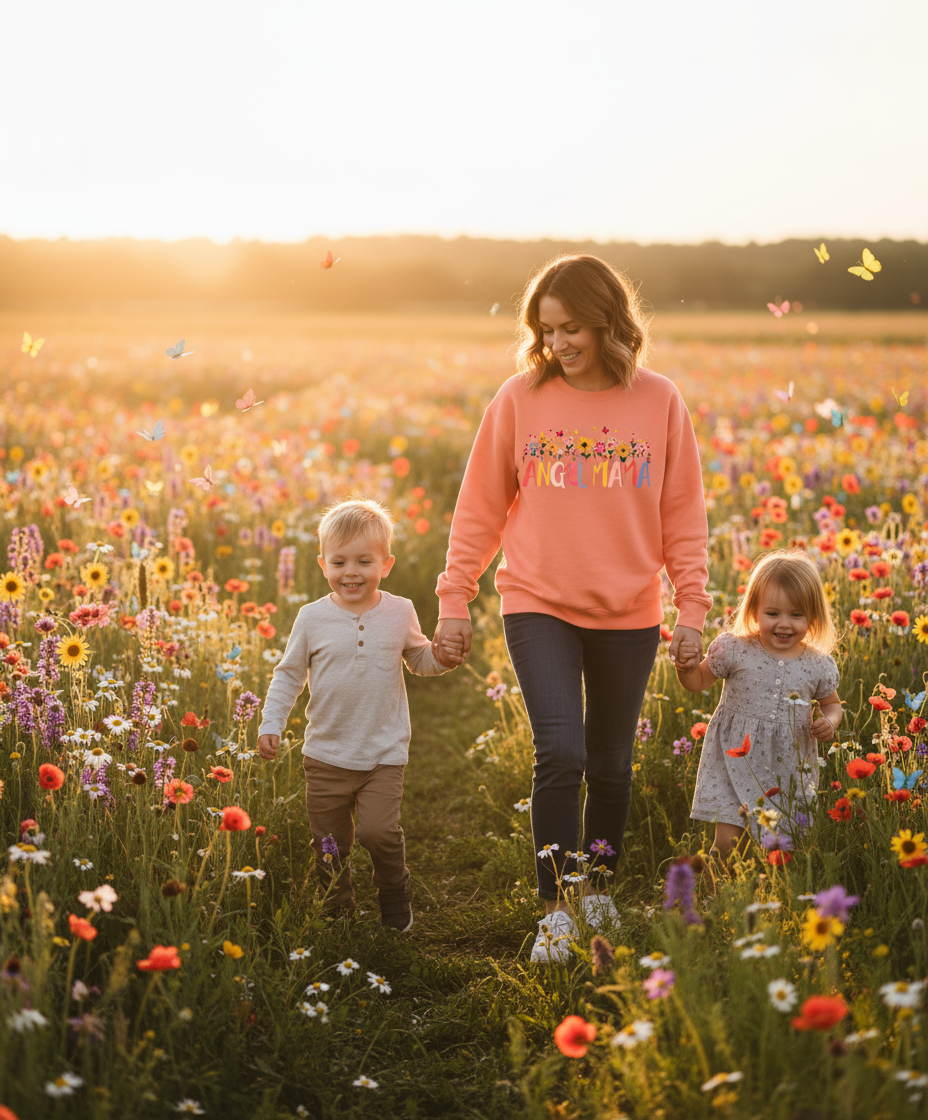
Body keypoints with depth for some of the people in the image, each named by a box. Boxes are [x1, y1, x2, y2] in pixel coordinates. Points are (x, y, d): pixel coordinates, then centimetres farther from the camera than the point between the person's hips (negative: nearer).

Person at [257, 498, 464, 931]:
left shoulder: (400, 613, -1)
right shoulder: (312, 618, -3)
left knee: (379, 831, -15)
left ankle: (395, 894, 14)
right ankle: (339, 910, 29)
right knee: (330, 845, 7)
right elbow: (289, 674, 7)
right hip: (326, 754, 1)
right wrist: (271, 722, -1)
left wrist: (443, 658, -5)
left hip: (384, 754, -1)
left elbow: (418, 660, 16)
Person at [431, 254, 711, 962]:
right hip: (539, 605, -1)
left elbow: (684, 516, 3)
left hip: (628, 613, 1)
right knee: (560, 751, -13)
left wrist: (692, 609, -2)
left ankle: (598, 884, 34)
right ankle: (557, 908, 3)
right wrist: (455, 599, -1)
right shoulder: (521, 399, -2)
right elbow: (481, 507, 3)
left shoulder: (659, 401, -1)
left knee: (611, 763, 12)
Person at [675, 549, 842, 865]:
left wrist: (830, 722, -6)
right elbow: (698, 681, 6)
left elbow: (831, 703, 16)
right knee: (727, 843, -8)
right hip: (737, 764, -1)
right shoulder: (734, 650, -7)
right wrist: (684, 667, -15)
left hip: (790, 771, 2)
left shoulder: (819, 665, -2)